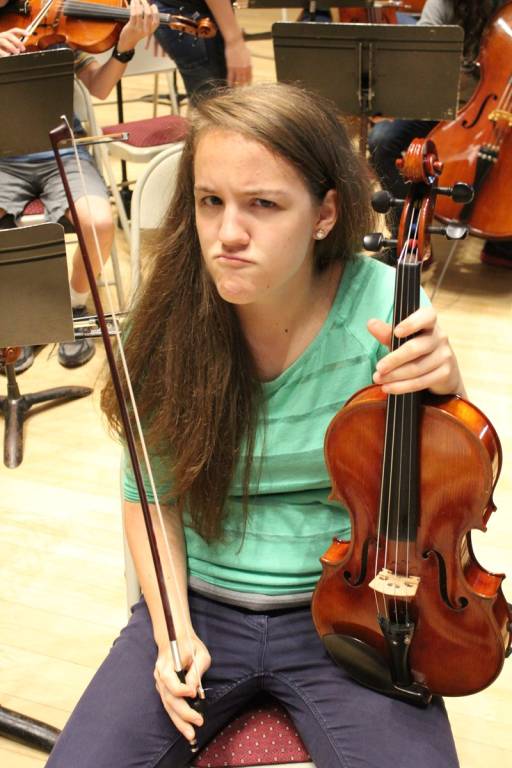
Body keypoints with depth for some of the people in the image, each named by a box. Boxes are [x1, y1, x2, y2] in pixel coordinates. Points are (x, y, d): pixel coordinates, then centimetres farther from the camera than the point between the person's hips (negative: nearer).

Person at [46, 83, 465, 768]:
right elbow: (150, 495, 2)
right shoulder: (171, 322, -10)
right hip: (199, 605, 1)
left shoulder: (385, 307, -15)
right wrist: (175, 629, -9)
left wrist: (445, 391, -23)